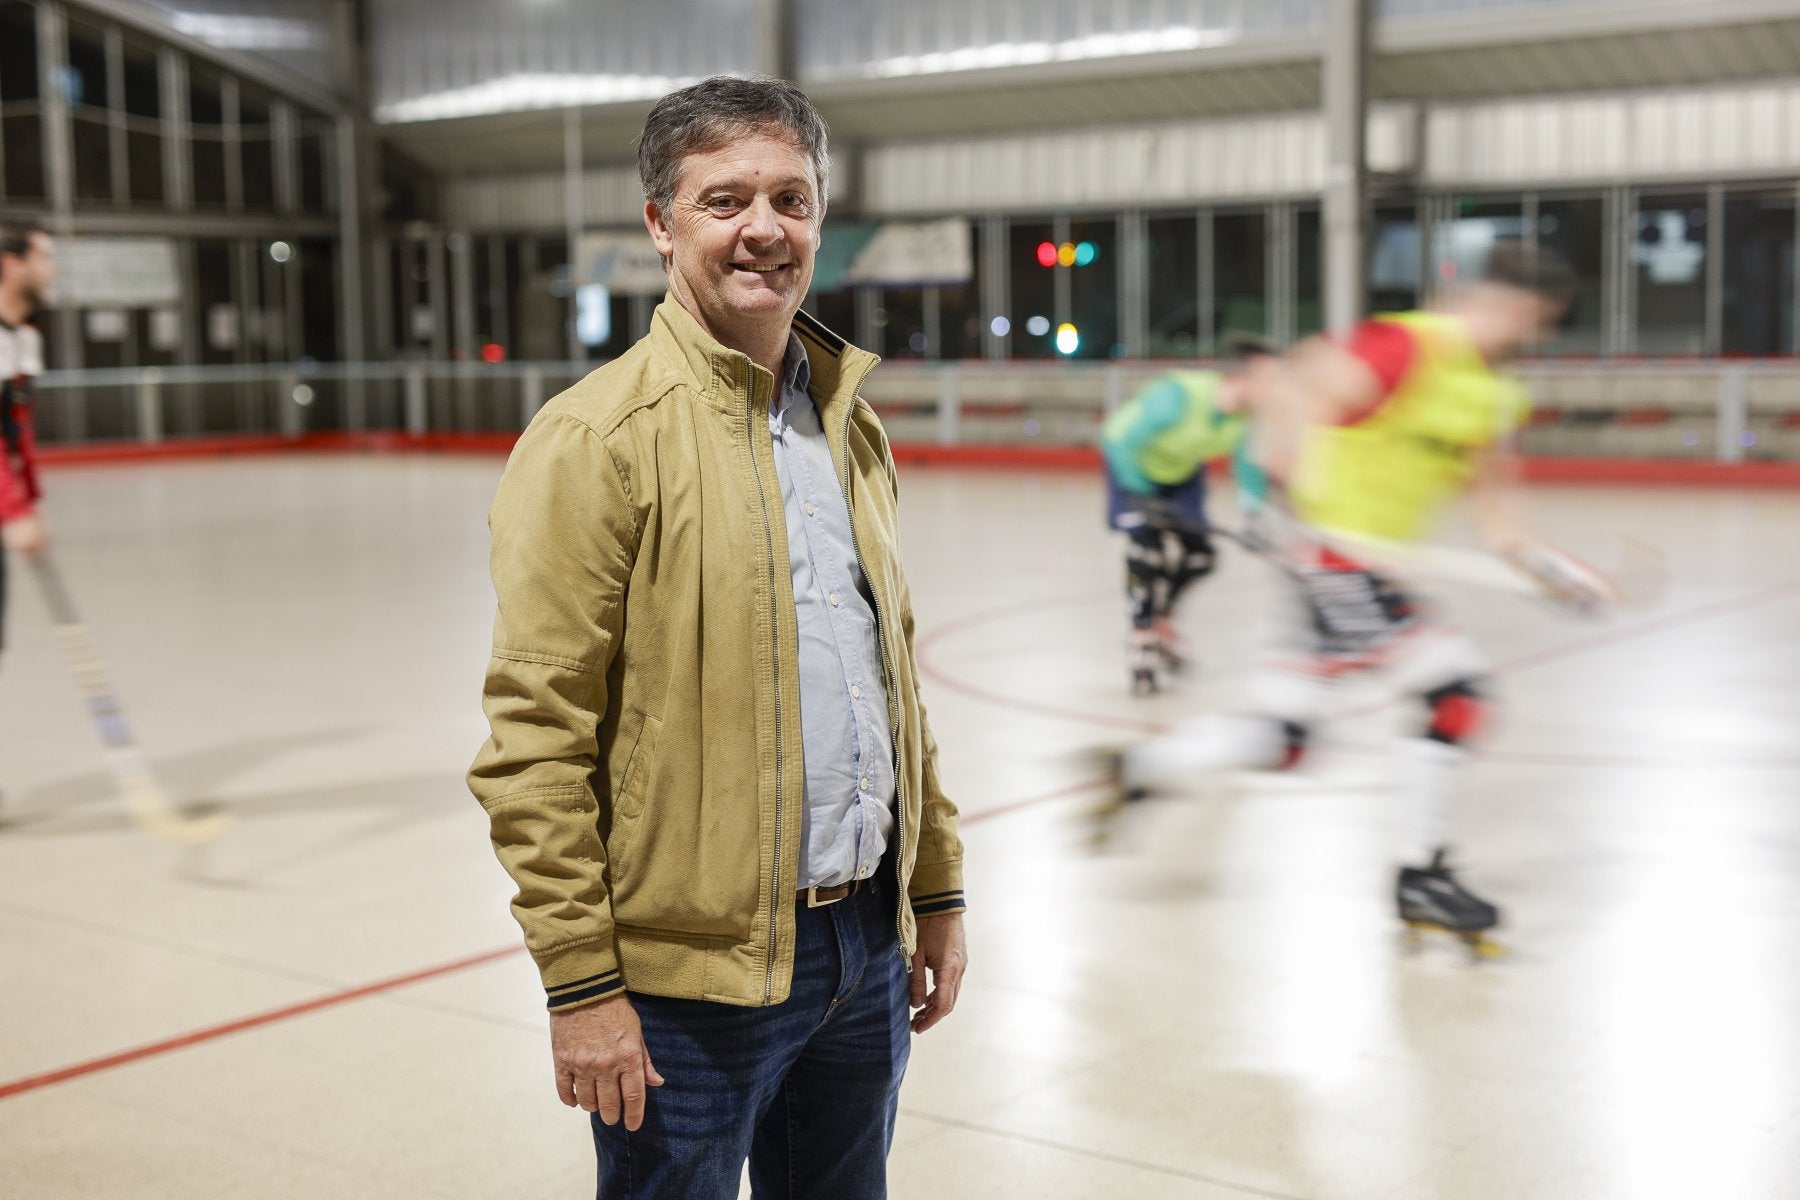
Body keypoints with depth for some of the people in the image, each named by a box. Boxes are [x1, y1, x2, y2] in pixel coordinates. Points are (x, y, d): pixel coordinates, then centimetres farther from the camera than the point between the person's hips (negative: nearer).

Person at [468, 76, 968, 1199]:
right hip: (692, 970, -6)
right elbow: (536, 741, -15)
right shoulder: (599, 436, -12)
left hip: (867, 942, 7)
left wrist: (936, 891, 15)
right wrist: (580, 982, -17)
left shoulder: (851, 422, 10)